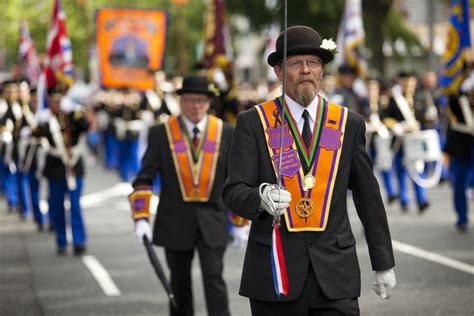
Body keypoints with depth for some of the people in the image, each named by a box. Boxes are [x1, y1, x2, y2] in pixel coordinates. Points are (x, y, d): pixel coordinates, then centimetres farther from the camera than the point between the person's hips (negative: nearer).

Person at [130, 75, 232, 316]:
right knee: (179, 283, 10)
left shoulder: (225, 133, 2)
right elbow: (144, 178, -2)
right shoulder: (161, 133, -1)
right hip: (175, 221, 1)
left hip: (212, 221, -1)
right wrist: (141, 219, -13)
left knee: (214, 278, -11)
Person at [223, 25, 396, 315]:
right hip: (276, 270, -1)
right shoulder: (253, 123, 3)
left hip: (335, 272, 1)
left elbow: (369, 199, 12)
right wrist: (261, 199, -27)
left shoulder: (349, 124, 9)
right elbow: (234, 192, -4)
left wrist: (384, 263, 13)